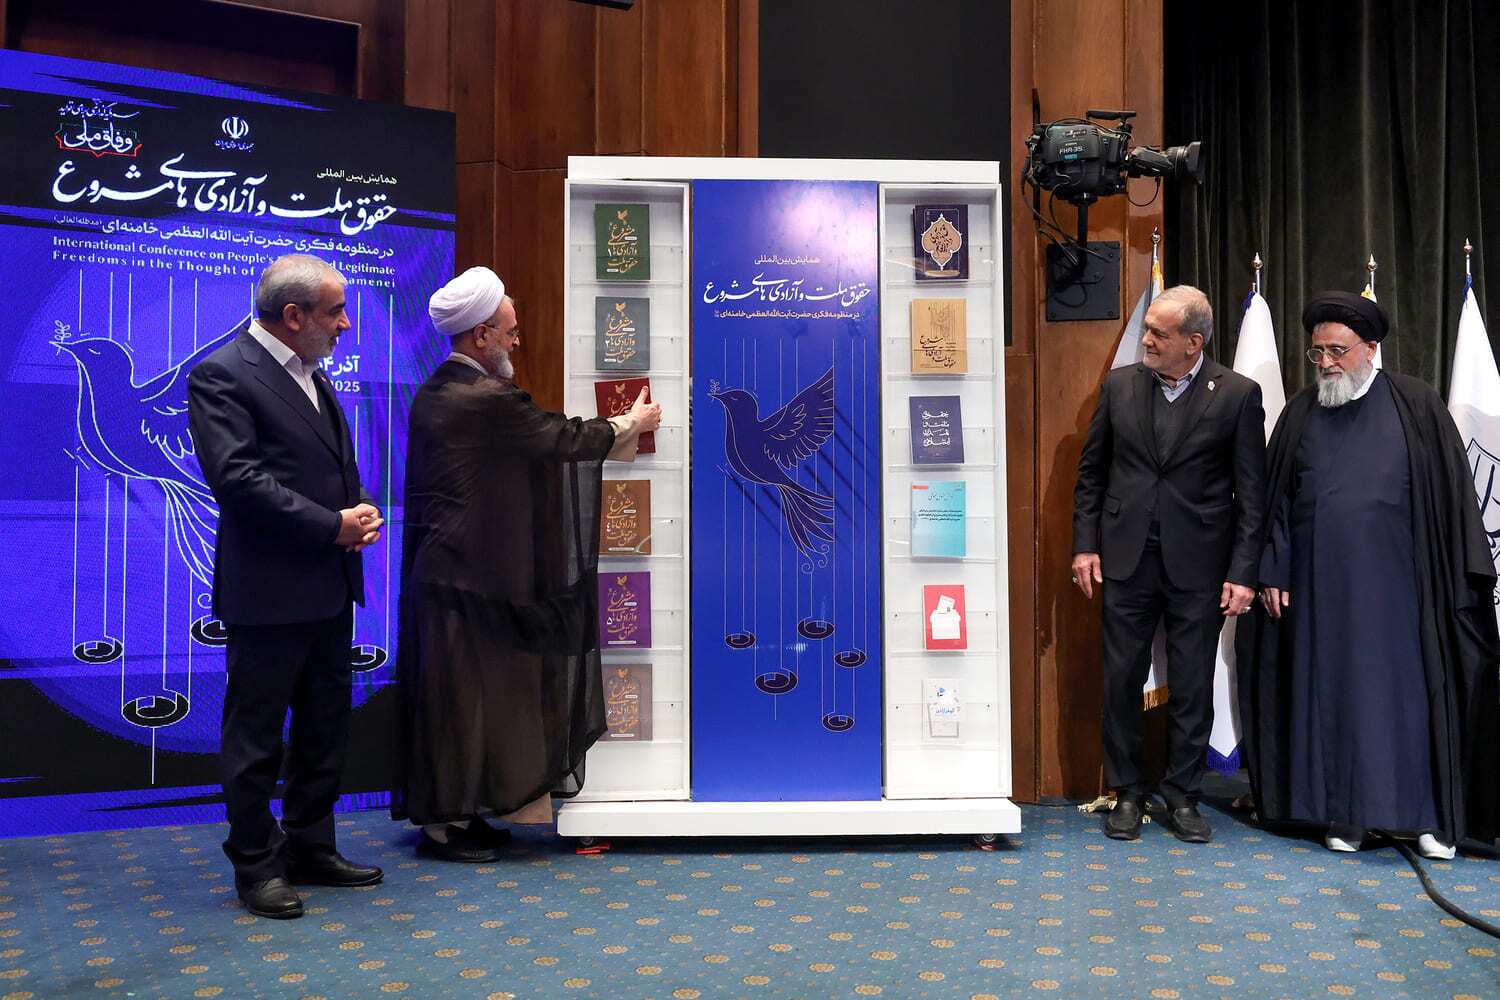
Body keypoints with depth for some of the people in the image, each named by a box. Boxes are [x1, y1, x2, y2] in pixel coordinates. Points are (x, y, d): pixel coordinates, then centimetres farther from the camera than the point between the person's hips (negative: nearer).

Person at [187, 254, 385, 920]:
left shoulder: (312, 374, 16)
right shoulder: (221, 376, -11)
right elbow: (238, 478, -20)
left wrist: (361, 509, 1)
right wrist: (333, 526, -18)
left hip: (329, 588, 9)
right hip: (267, 590, -9)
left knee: (325, 727, 16)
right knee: (255, 736, 5)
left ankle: (310, 848, 30)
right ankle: (256, 866, 19)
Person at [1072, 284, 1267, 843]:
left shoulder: (1237, 395, -3)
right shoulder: (1119, 385, 3)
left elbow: (1251, 492, -2)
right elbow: (1092, 469, 9)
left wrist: (1242, 572, -7)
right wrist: (1086, 544, 2)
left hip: (1198, 566, -2)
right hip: (1127, 560, 2)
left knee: (1193, 687, 7)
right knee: (1122, 680, 7)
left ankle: (1182, 795, 24)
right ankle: (1127, 792, 22)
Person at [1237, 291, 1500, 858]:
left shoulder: (1414, 405, 0)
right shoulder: (1301, 413, 6)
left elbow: (1451, 492, 0)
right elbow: (1277, 498, 7)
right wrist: (1272, 572, 1)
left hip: (1394, 583, -2)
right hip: (1320, 586, 2)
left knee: (1406, 693, 3)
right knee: (1332, 694, 6)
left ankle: (1427, 814, 16)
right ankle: (1345, 813, 17)